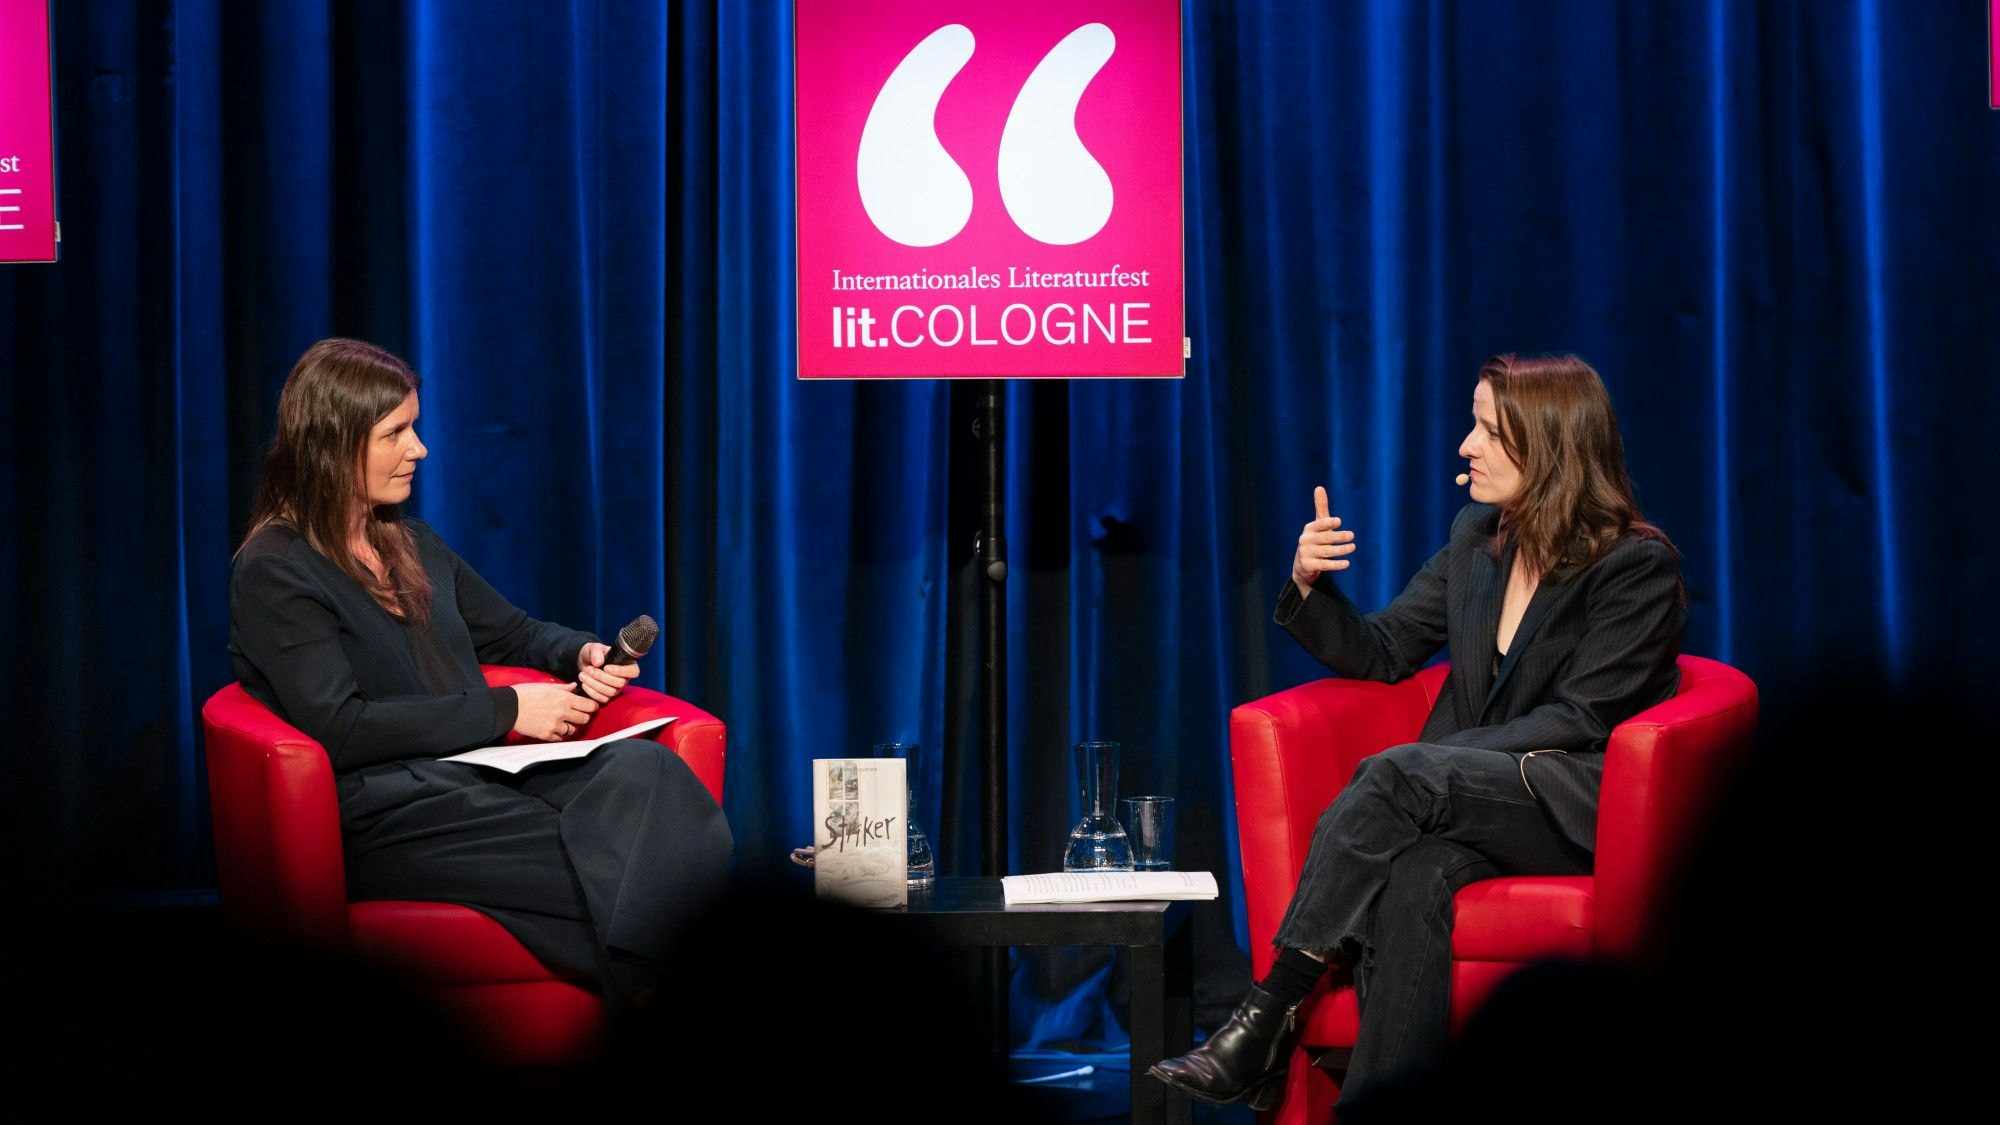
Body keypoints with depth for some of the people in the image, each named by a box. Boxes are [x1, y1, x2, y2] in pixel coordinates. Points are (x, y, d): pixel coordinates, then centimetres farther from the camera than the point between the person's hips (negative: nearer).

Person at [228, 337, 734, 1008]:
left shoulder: (415, 546, 24)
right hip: (383, 811, -6)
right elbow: (339, 730, -13)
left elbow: (512, 631, 35)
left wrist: (581, 653, 10)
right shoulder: (275, 573, -2)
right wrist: (504, 711, -12)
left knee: (646, 769, -30)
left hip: (483, 772, 6)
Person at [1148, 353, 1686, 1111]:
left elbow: (1577, 721, -12)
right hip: (1471, 806, 5)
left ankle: (1269, 1016, -33)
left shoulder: (1640, 567, -5)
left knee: (1394, 773, -32)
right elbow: (1380, 654, 18)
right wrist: (1309, 585, -2)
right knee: (1414, 877, -34)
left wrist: (1432, 763, -19)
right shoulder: (1476, 538, 14)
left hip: (1579, 809, -5)